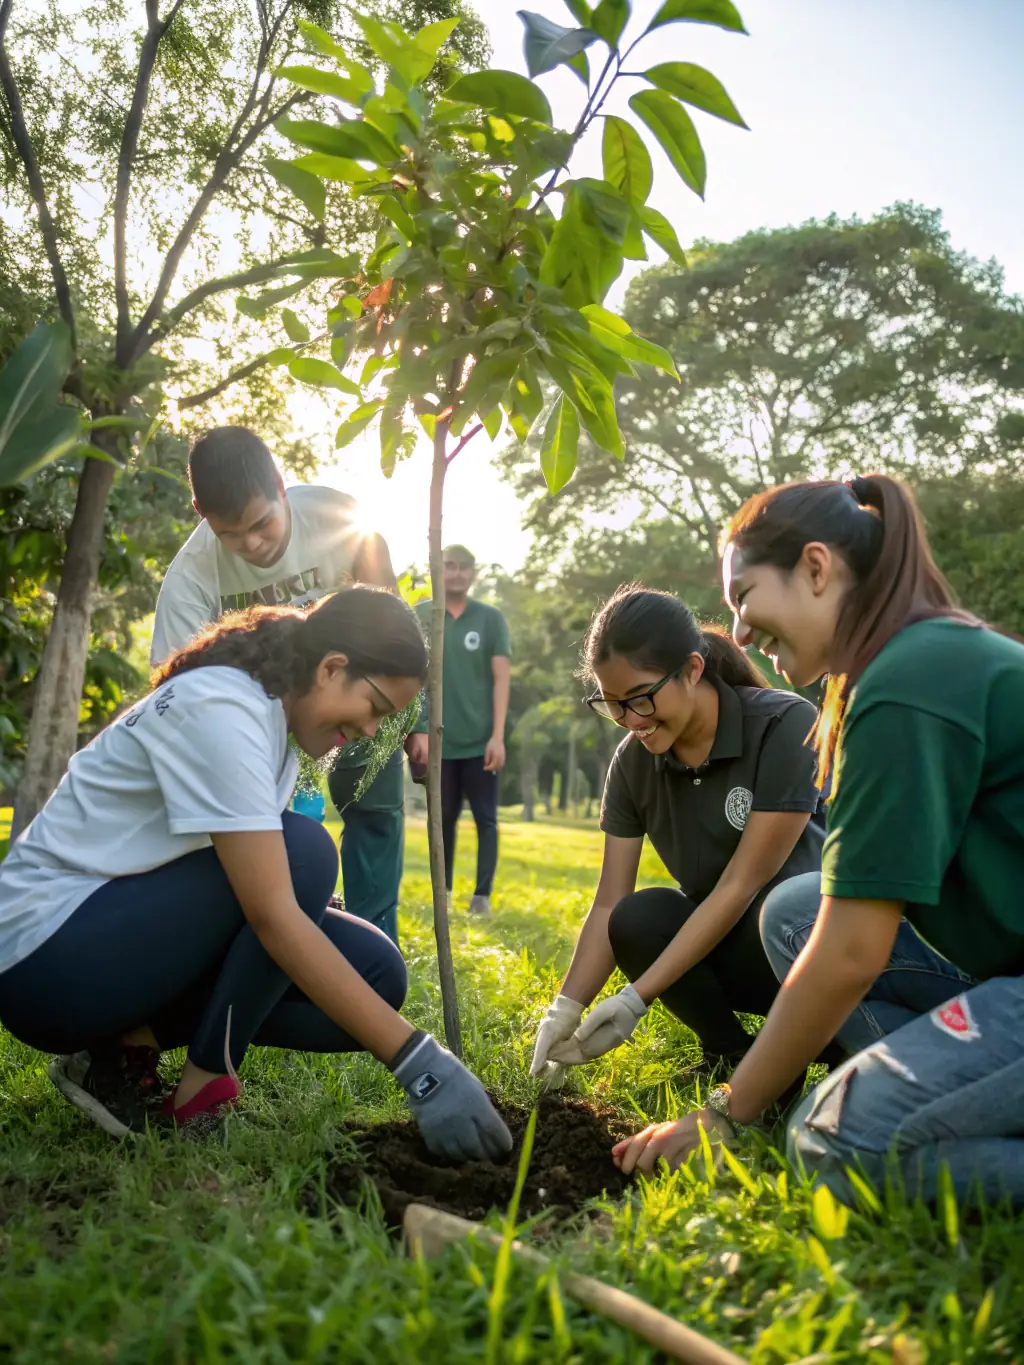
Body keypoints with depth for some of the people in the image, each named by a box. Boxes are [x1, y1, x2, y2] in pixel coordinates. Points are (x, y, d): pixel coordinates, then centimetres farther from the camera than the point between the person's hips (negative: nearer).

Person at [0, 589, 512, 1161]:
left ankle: (133, 1041, 0)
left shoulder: (274, 716, 6)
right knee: (302, 855, -25)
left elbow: (268, 897, 6)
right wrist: (420, 1061, -30)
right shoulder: (220, 708, -23)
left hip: (131, 929, 8)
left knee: (374, 971, -8)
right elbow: (273, 916, -29)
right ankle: (203, 1086, -10)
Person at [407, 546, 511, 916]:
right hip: (438, 738, 1)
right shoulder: (419, 616, 4)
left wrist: (498, 736, -8)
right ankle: (443, 892, 19)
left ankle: (482, 895, 8)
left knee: (486, 819, 2)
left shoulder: (491, 618, 2)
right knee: (444, 818, 10)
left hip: (480, 739, -1)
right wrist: (418, 730, -4)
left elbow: (502, 679, -1)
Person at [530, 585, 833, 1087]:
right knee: (637, 922, -25)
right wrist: (566, 1008, -18)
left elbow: (740, 886, -24)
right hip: (721, 944, 5)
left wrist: (637, 998, -25)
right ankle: (734, 1055, -1)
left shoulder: (785, 726, -22)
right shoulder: (633, 762, -6)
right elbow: (610, 905, -6)